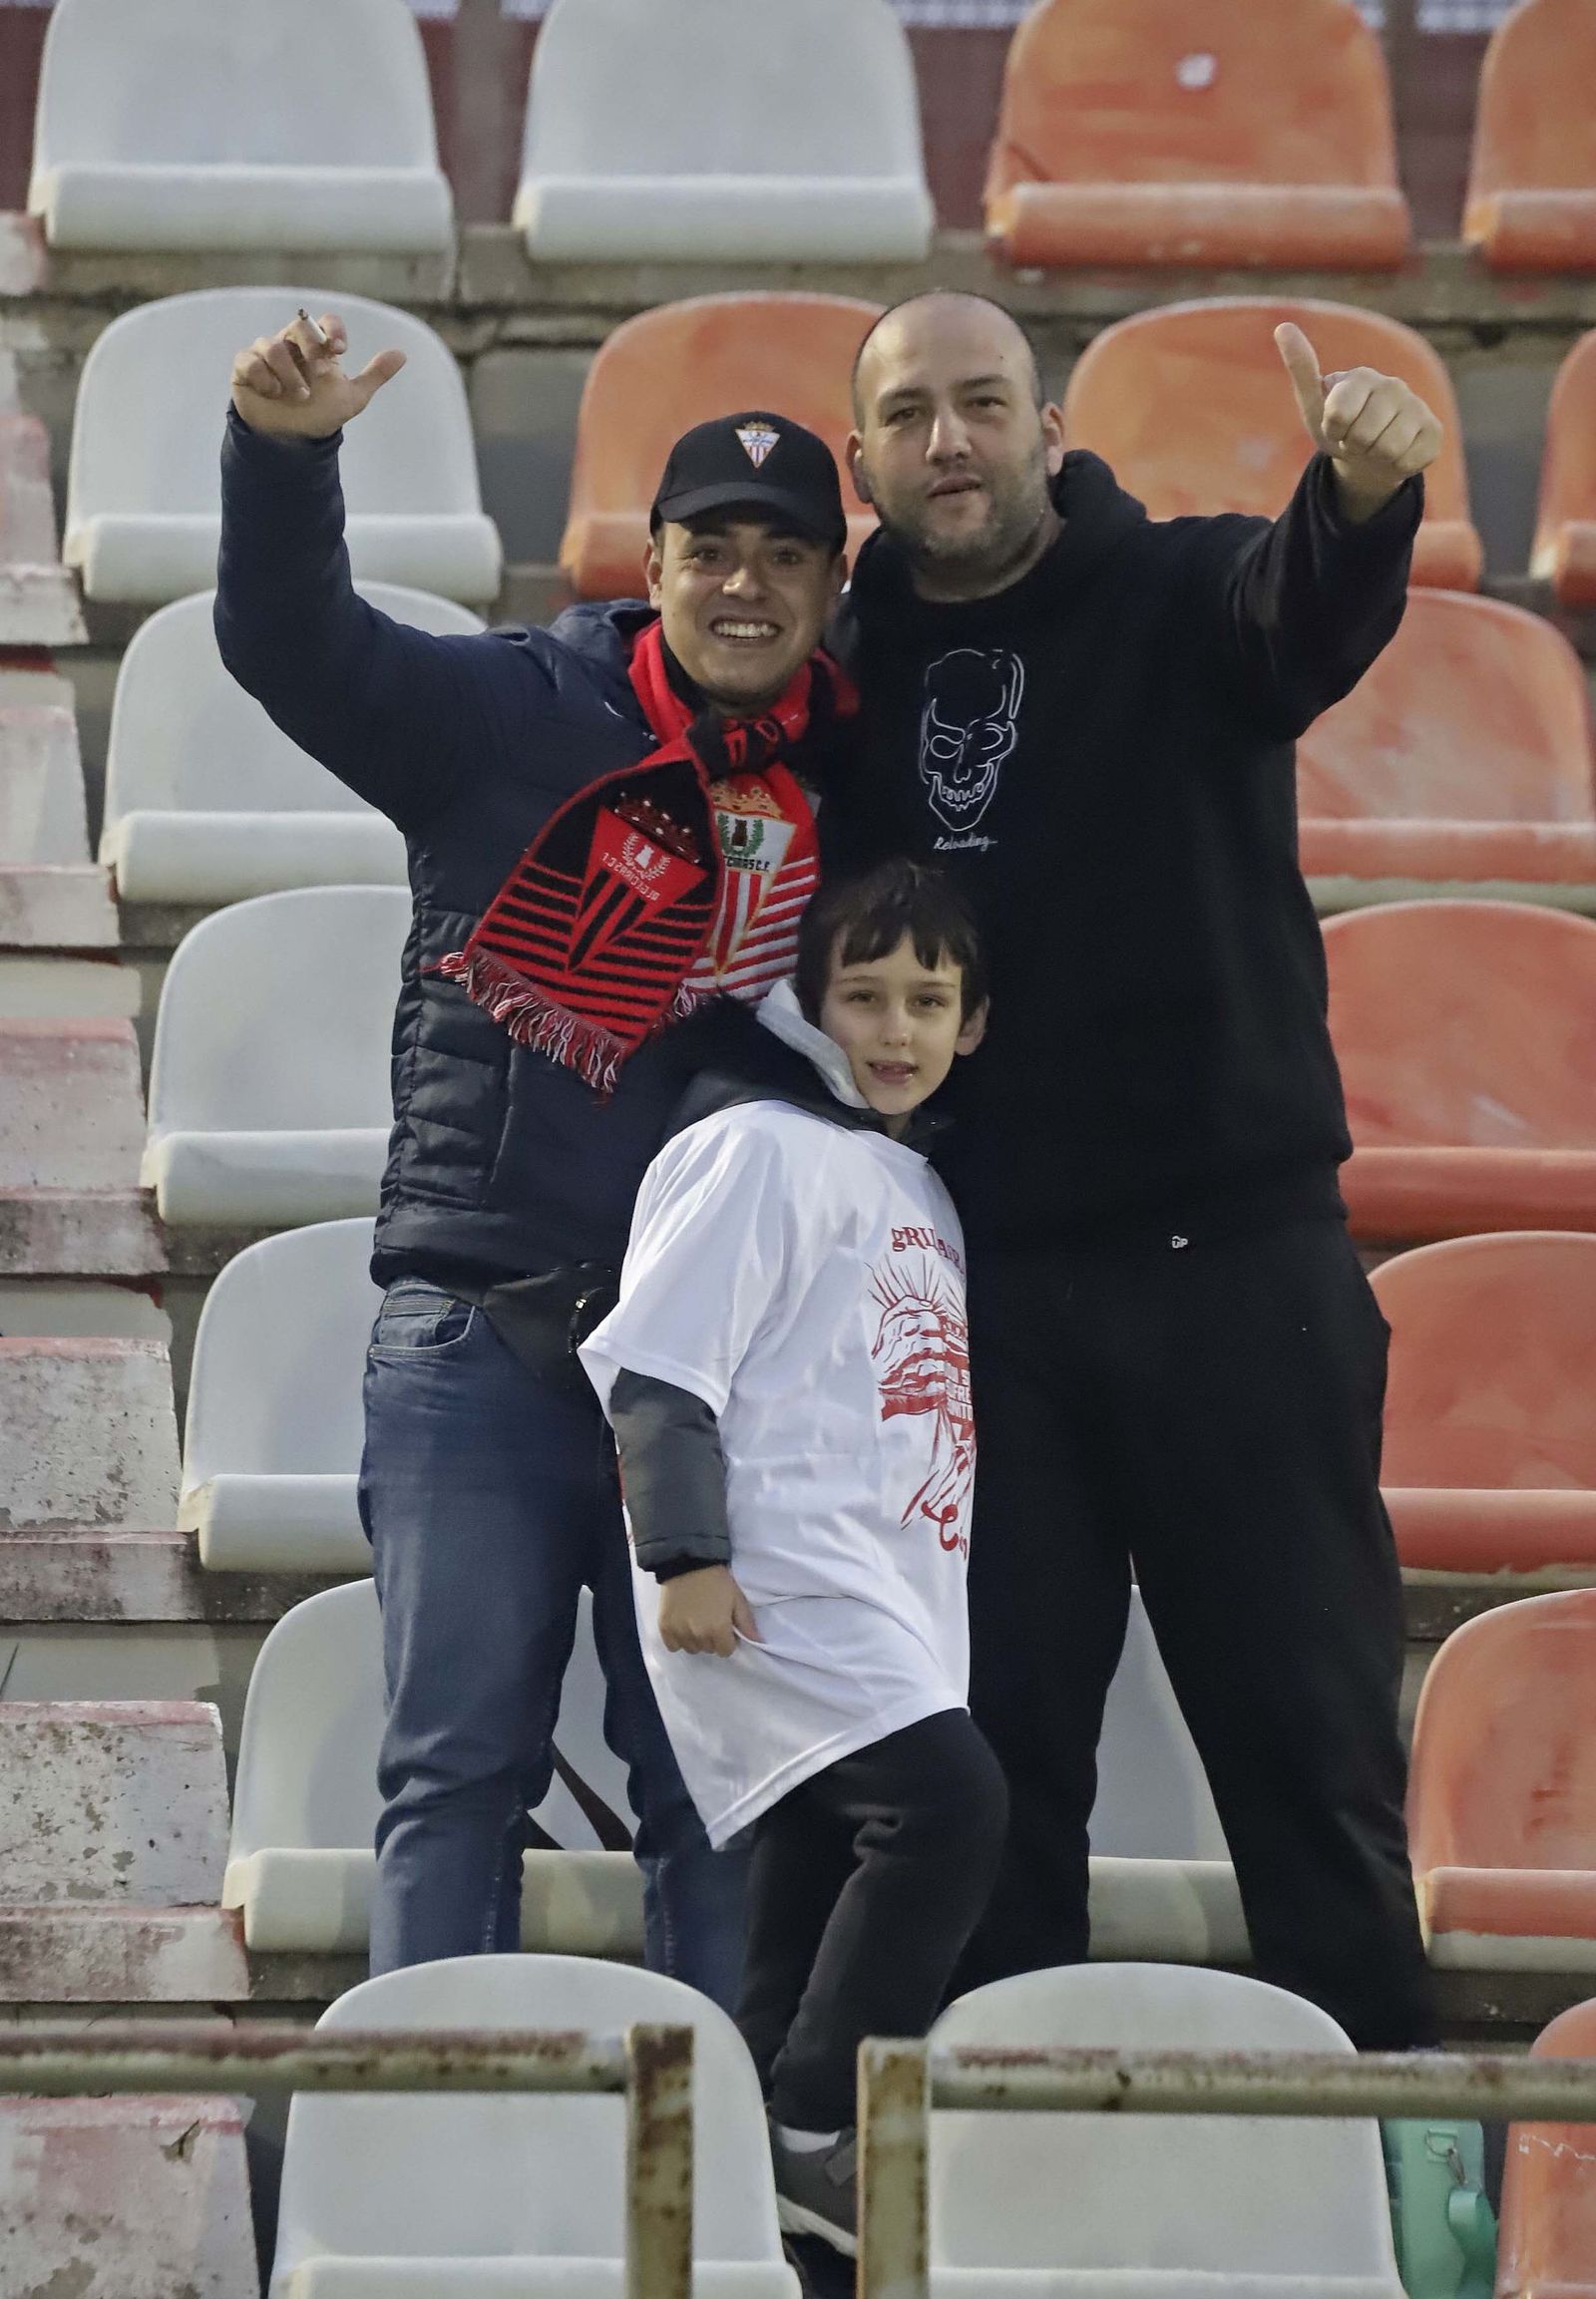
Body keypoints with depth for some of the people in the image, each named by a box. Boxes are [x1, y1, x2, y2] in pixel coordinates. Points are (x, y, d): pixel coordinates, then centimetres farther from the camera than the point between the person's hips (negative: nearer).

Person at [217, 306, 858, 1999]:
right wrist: (281, 450, -32)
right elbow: (291, 644, -11)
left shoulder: (860, 779, 6)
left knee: (713, 1784, 3)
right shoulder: (514, 717, -1)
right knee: (458, 1764, -2)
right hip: (480, 1332, -2)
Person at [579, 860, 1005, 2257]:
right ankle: (813, 2132, -21)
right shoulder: (763, 1148, -5)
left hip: (890, 1608, 9)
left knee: (817, 1912, 7)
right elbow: (658, 1365, -11)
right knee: (951, 1800, -24)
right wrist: (684, 1554, -20)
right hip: (776, 1589, -9)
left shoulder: (920, 1185, 22)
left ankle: (772, 2181, 10)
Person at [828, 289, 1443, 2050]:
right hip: (974, 1289, 3)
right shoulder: (850, 668, 8)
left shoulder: (1178, 599, -1)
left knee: (1305, 1722, -1)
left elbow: (1310, 604, -24)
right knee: (996, 1741, 6)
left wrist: (1361, 495, -48)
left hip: (1230, 1259, -3)